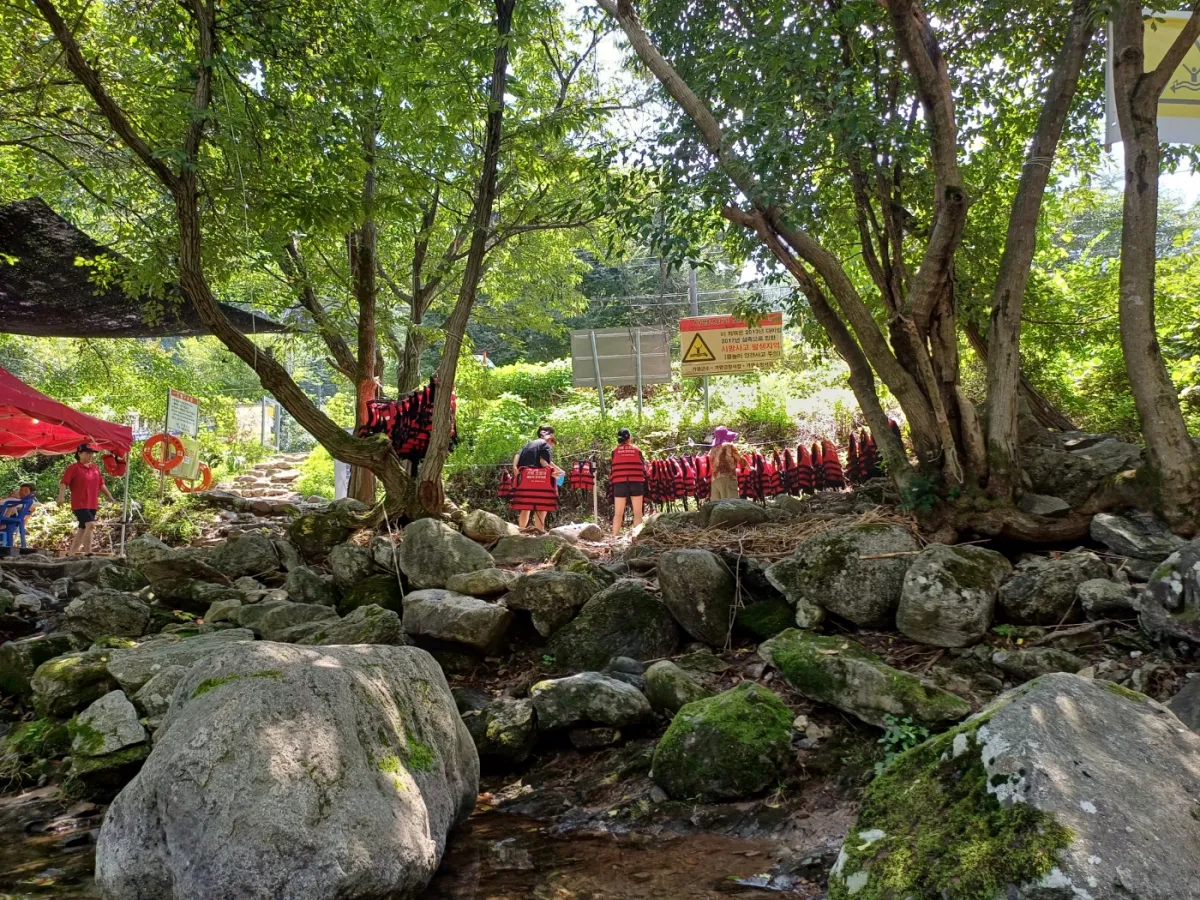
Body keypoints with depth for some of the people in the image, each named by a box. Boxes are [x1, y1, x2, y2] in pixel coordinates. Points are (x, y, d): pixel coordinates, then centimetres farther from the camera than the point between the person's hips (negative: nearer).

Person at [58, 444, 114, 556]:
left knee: (83, 529, 11)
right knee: (90, 524, -22)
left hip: (92, 505, 7)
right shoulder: (73, 468, -5)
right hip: (80, 504, -7)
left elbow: (101, 484, 23)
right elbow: (64, 483, -12)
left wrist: (110, 497, 23)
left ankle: (71, 553, 21)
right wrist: (61, 496, -26)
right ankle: (88, 552, -19)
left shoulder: (95, 468, 14)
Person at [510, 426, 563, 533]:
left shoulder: (527, 445, 26)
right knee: (541, 506, -2)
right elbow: (544, 462, -10)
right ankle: (539, 528, -8)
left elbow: (517, 456, 10)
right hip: (538, 479, -6)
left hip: (523, 478, 6)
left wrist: (515, 468, -2)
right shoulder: (546, 445, 5)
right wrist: (554, 471, -4)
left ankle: (522, 529, 10)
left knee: (525, 506, 10)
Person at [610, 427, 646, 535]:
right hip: (636, 482, 0)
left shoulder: (615, 450, 8)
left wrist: (611, 479, 17)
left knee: (618, 513, 2)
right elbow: (643, 467, 10)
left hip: (619, 483, 0)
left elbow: (612, 468, 6)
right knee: (637, 513, 5)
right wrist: (643, 481, 20)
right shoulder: (636, 449, 9)